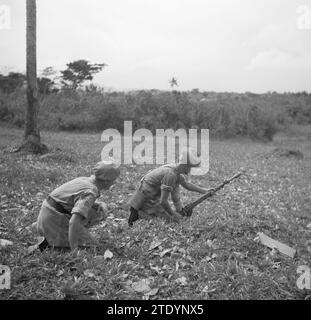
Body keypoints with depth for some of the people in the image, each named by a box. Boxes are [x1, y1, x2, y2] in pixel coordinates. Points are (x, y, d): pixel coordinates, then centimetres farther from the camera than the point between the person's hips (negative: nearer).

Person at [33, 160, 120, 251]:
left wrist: (102, 204, 0)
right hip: (56, 220, -9)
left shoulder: (86, 180, 5)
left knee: (101, 211, 9)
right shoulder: (90, 193, -23)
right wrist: (74, 250, -29)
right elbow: (74, 222, -33)